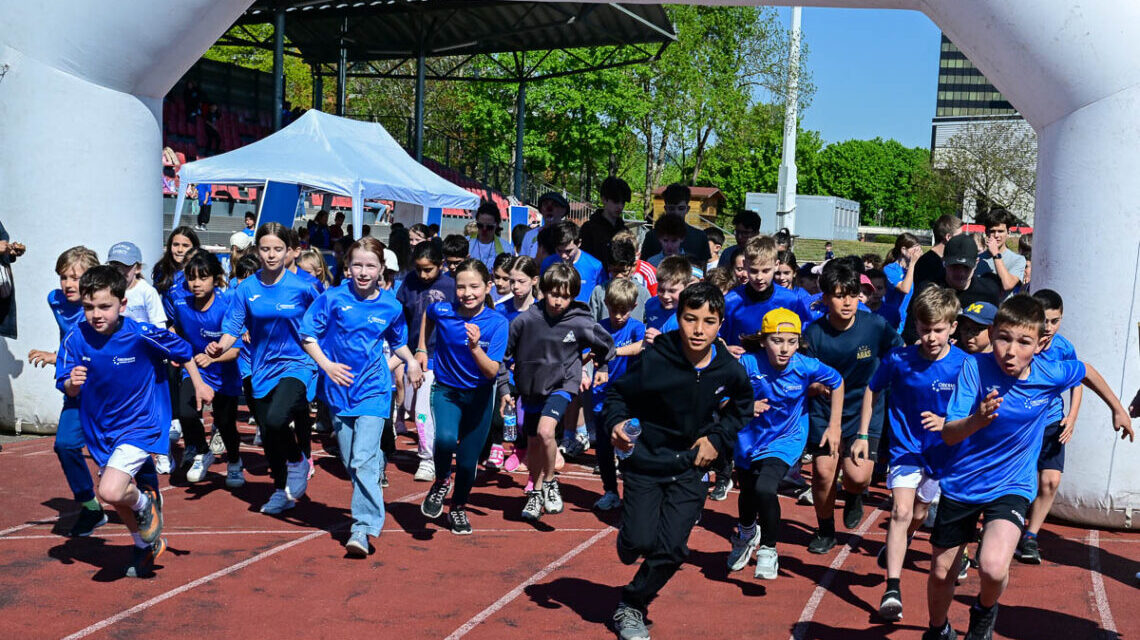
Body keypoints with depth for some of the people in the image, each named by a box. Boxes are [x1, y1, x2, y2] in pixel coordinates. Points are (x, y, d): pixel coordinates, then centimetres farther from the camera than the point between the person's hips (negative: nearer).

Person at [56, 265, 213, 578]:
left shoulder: (143, 335, -21)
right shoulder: (75, 338, -13)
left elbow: (182, 350, -3)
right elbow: (67, 389, -7)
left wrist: (199, 385, 6)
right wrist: (72, 383, -29)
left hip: (140, 425, -5)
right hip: (100, 431, 5)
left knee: (111, 491, -25)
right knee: (119, 497, 19)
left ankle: (146, 503, 10)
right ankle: (145, 546, 46)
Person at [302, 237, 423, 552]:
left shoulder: (391, 307, 0)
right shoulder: (332, 299, -4)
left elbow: (398, 342, 18)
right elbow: (307, 334, 1)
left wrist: (411, 362, -1)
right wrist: (326, 365, -13)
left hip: (373, 389, -2)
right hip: (339, 388, 2)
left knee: (364, 460, -14)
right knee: (349, 461, 9)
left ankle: (363, 527, -12)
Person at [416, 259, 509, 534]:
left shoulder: (497, 323, -19)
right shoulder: (442, 310, -15)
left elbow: (492, 372, -23)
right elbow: (427, 314, 12)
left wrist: (475, 347, -39)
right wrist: (422, 349, 11)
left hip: (479, 395, 0)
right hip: (446, 390, 0)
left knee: (468, 462, 6)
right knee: (446, 439, -29)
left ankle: (458, 508, 37)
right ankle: (441, 482, 4)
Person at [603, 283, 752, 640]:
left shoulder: (730, 371, -9)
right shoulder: (653, 360, -19)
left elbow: (741, 408, 13)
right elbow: (617, 394, -4)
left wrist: (717, 437, 1)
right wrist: (616, 423, -23)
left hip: (690, 468, 2)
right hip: (645, 462, -2)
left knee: (672, 549, -7)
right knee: (639, 543, -10)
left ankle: (631, 606, 18)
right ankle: (628, 542, 29)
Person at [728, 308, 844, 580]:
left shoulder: (807, 366, -21)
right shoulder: (748, 364, -23)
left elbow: (837, 383, -1)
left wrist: (835, 426, 2)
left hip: (786, 439, -2)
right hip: (751, 438, 2)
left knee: (765, 488, -27)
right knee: (747, 493, 21)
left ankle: (768, 549, 0)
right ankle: (746, 534, 59)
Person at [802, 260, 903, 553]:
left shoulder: (875, 326, -11)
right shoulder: (814, 333, -11)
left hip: (864, 412, -1)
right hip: (824, 413, 1)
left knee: (857, 475, -16)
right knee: (823, 471, -7)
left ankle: (854, 497, 24)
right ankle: (825, 531, 22)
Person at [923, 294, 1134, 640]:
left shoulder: (1049, 374, -15)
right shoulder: (975, 367, -21)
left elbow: (1086, 371, 10)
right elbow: (948, 434, -24)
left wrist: (1118, 409, 23)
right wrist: (976, 420, -45)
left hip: (1011, 486, 0)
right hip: (961, 483, 0)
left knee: (993, 568, -25)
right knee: (940, 572, 14)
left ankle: (985, 610, 12)